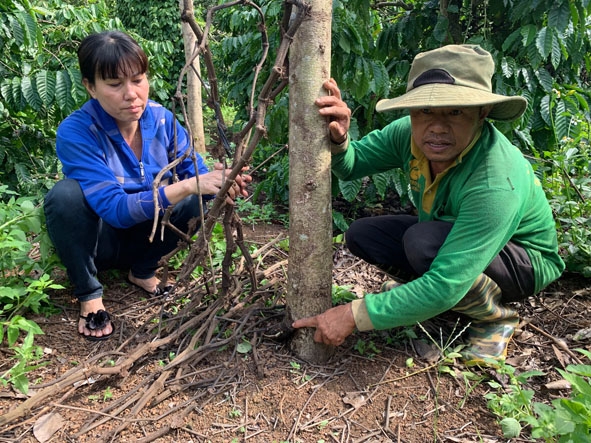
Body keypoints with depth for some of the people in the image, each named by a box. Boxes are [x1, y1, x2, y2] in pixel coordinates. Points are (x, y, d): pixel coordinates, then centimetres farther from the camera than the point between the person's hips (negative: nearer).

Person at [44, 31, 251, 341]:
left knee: (204, 198, -22)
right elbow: (115, 209, -33)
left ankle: (143, 270, 1)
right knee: (66, 194, -34)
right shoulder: (75, 133, -25)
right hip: (98, 240, -3)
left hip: (146, 236, 4)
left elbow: (194, 170, -10)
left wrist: (221, 183, -35)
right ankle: (88, 294, -11)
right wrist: (187, 186, -46)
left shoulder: (161, 118, -13)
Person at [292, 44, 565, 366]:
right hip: (448, 234, 6)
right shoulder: (410, 134, -19)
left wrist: (353, 316, -38)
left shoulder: (496, 183, -39)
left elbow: (445, 288, -41)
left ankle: (495, 316, -7)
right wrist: (338, 139, -35)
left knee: (422, 241, -35)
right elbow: (351, 165, -11)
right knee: (360, 235, -11)